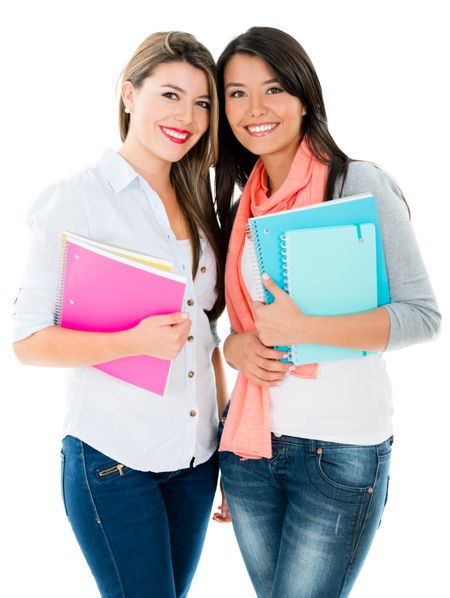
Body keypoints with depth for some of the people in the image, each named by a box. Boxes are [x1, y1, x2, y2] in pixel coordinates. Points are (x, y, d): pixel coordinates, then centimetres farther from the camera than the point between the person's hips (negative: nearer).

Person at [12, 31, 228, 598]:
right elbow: (28, 341, -11)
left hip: (196, 456, 6)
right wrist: (131, 342, -25)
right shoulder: (76, 199, -9)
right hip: (113, 459, -6)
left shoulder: (196, 205, 10)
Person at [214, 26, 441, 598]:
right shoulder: (241, 203, 8)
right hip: (250, 441, 6)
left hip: (342, 448, -5)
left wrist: (302, 328, -23)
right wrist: (235, 345, -7)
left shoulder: (359, 184, -10)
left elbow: (423, 315, -15)